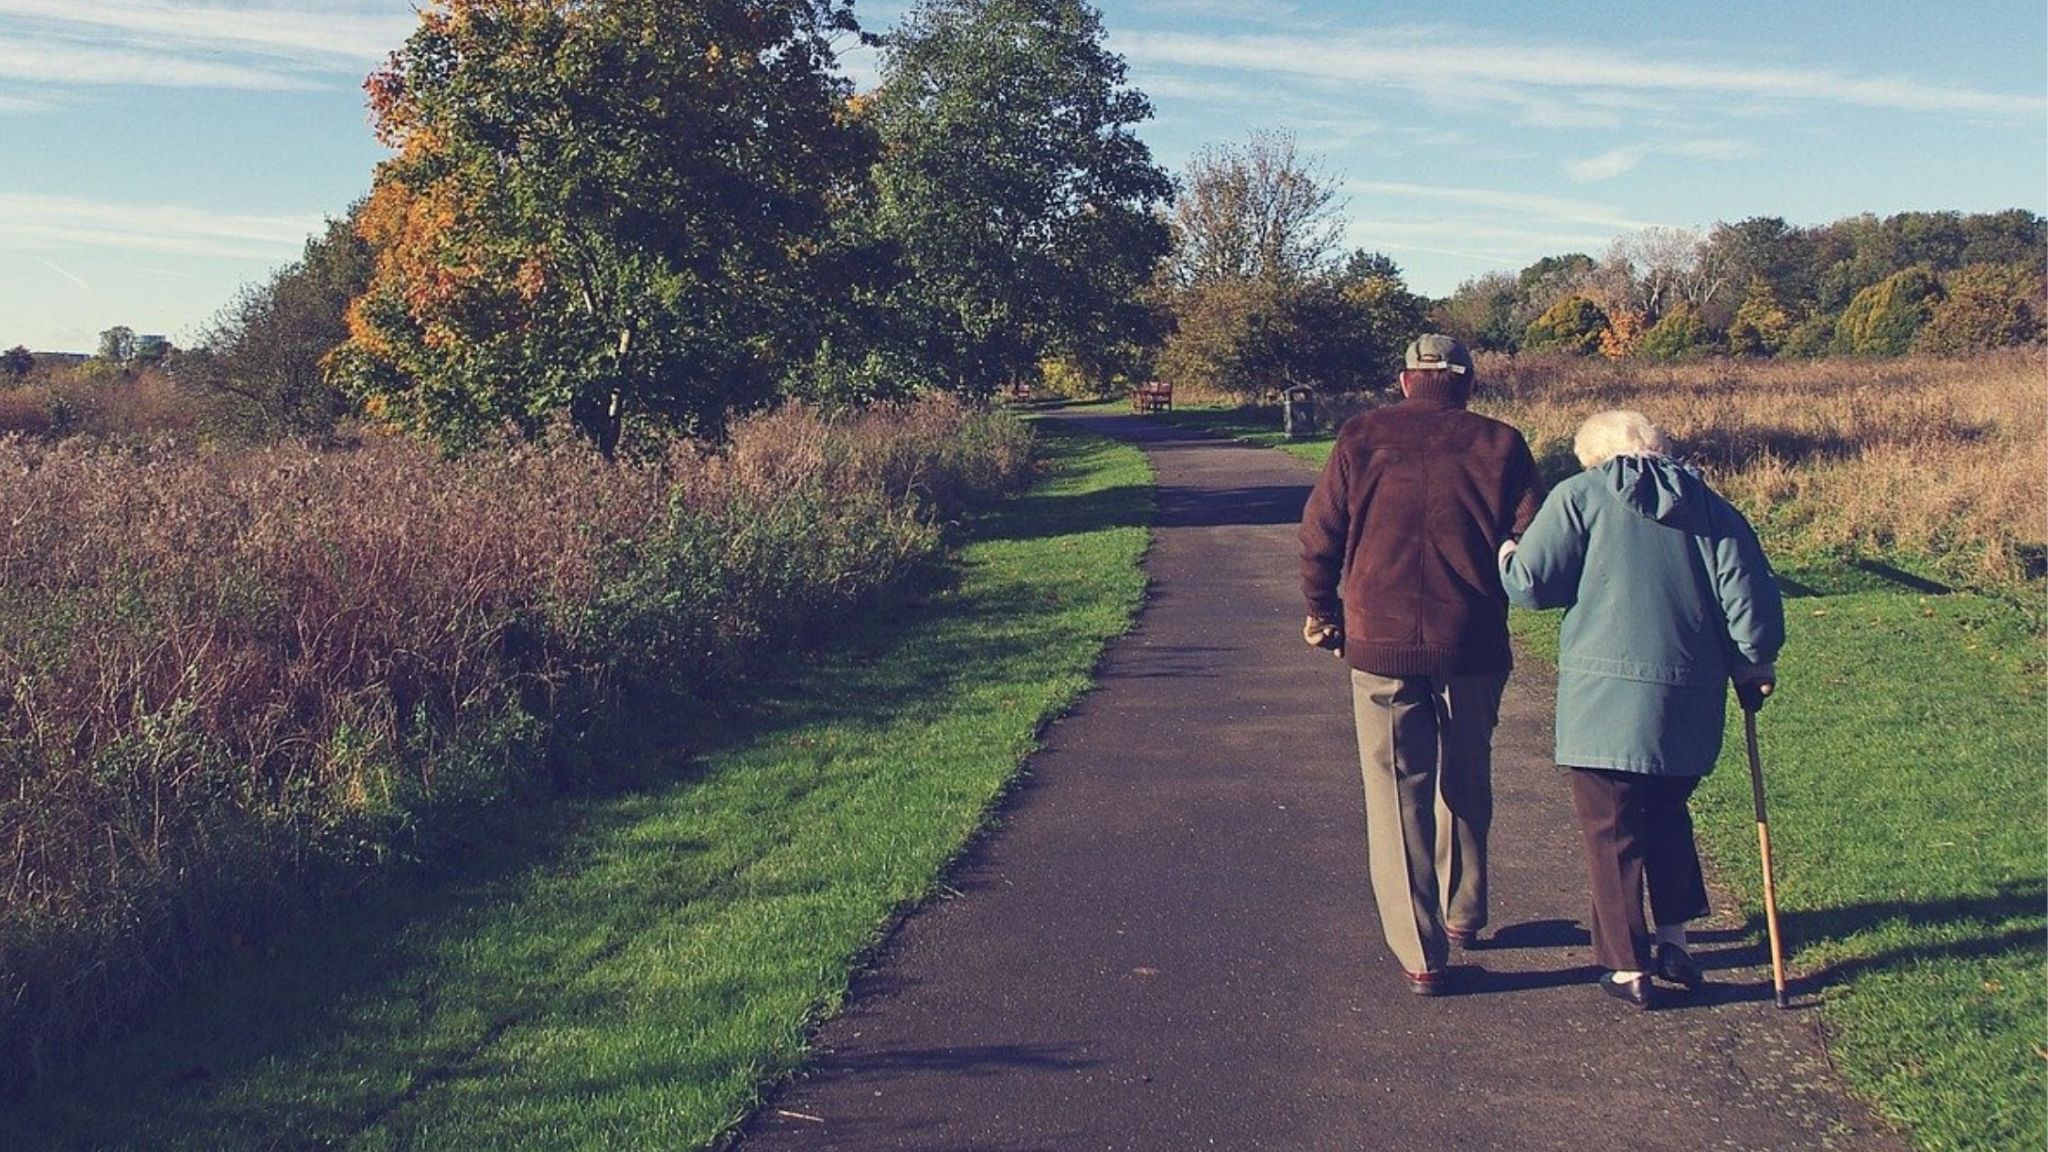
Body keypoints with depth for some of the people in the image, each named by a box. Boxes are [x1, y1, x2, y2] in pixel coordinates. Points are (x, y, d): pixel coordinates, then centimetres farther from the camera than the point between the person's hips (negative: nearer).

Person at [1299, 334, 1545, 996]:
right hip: (1473, 647, 1)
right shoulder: (1498, 445, 1)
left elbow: (1318, 536, 0)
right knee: (1465, 784, 22)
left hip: (1380, 645, -1)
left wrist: (1322, 613, 15)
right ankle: (1463, 912, 37)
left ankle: (1420, 954, 4)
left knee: (1397, 796, 5)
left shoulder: (1363, 437, 1)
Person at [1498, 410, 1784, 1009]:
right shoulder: (1710, 506, 10)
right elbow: (1749, 594, 4)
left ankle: (1629, 967, 10)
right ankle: (1674, 942, 26)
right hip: (1691, 699, 5)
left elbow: (1531, 583, -7)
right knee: (1666, 814, 24)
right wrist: (1753, 663, 19)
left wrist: (1505, 558, 15)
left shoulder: (1578, 497, -1)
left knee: (1612, 831, 6)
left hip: (1606, 697, -5)